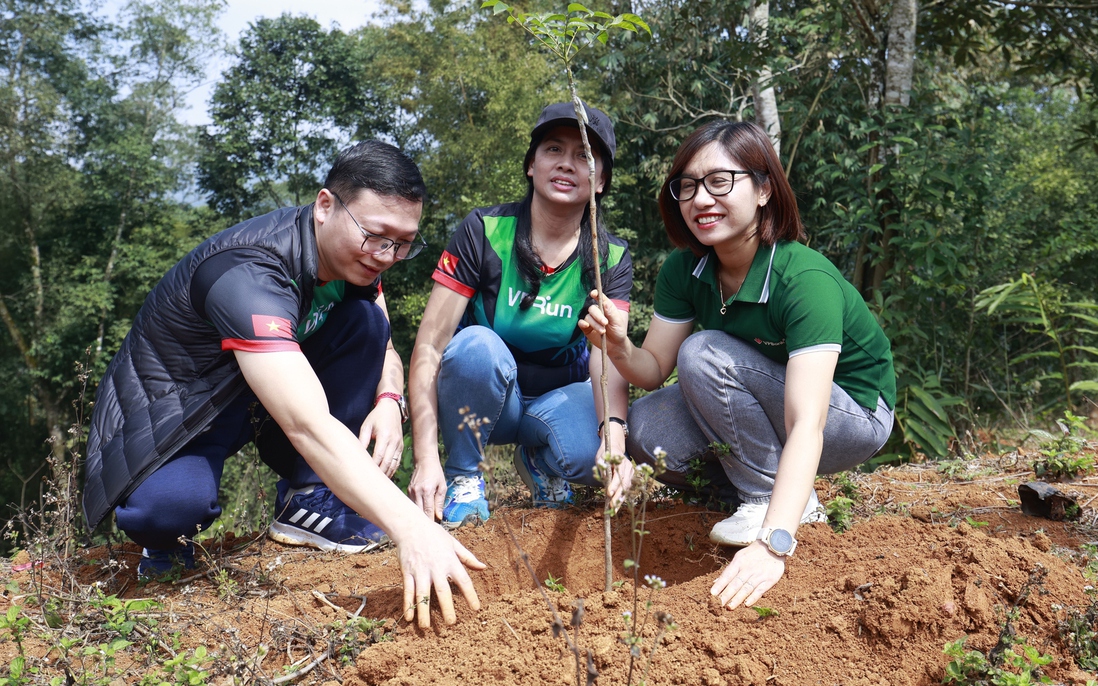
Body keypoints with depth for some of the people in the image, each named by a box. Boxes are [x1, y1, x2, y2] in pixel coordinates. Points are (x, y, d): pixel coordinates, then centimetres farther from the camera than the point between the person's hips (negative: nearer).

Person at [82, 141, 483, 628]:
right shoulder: (248, 275, -36)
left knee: (364, 319, -16)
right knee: (174, 506, -39)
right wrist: (412, 529, -55)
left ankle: (307, 502, -7)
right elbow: (307, 426, -47)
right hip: (172, 412, -7)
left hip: (262, 390, 7)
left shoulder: (353, 256, -10)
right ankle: (168, 536, 1)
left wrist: (388, 400, -20)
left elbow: (383, 348, 5)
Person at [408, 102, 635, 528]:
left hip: (557, 399, 2)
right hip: (482, 399, -1)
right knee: (477, 345, -35)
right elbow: (429, 346, -18)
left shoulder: (612, 258, -6)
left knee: (592, 452, -32)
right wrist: (425, 459, -29)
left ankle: (537, 462, 5)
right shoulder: (484, 231, -14)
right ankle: (462, 476, -10)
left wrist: (614, 433, -43)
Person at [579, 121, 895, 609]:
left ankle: (770, 499, -10)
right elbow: (654, 367, -6)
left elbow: (806, 426, -40)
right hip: (767, 405, 6)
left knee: (704, 354, -27)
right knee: (647, 431, -18)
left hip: (855, 415, -6)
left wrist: (772, 544, -51)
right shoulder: (685, 269, -10)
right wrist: (619, 348, -30)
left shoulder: (806, 279, -30)